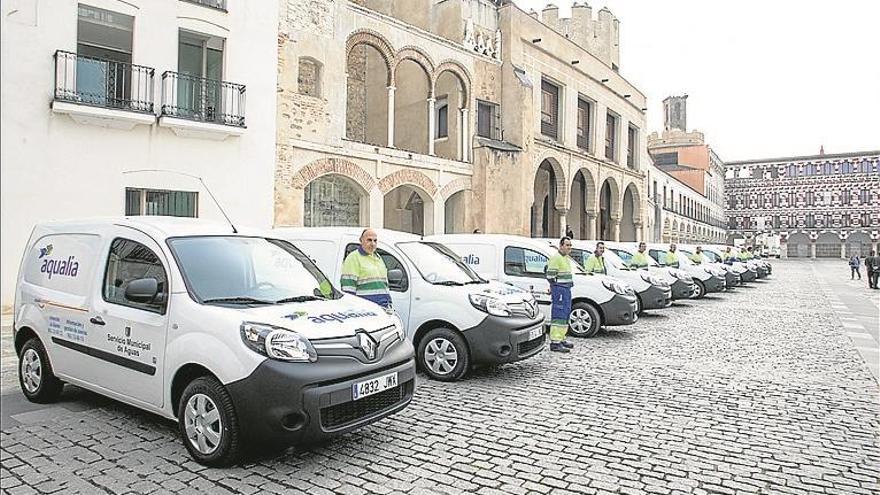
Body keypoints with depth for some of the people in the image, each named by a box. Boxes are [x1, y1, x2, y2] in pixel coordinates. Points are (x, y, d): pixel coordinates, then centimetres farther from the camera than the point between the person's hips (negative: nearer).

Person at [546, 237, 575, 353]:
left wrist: (570, 283, 19)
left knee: (565, 315, 15)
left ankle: (561, 339, 24)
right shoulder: (555, 258, -13)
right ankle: (555, 343, -13)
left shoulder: (567, 258, 19)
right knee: (558, 316, -13)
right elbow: (550, 276, -16)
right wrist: (555, 288, -14)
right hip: (559, 289, -10)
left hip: (567, 289, 10)